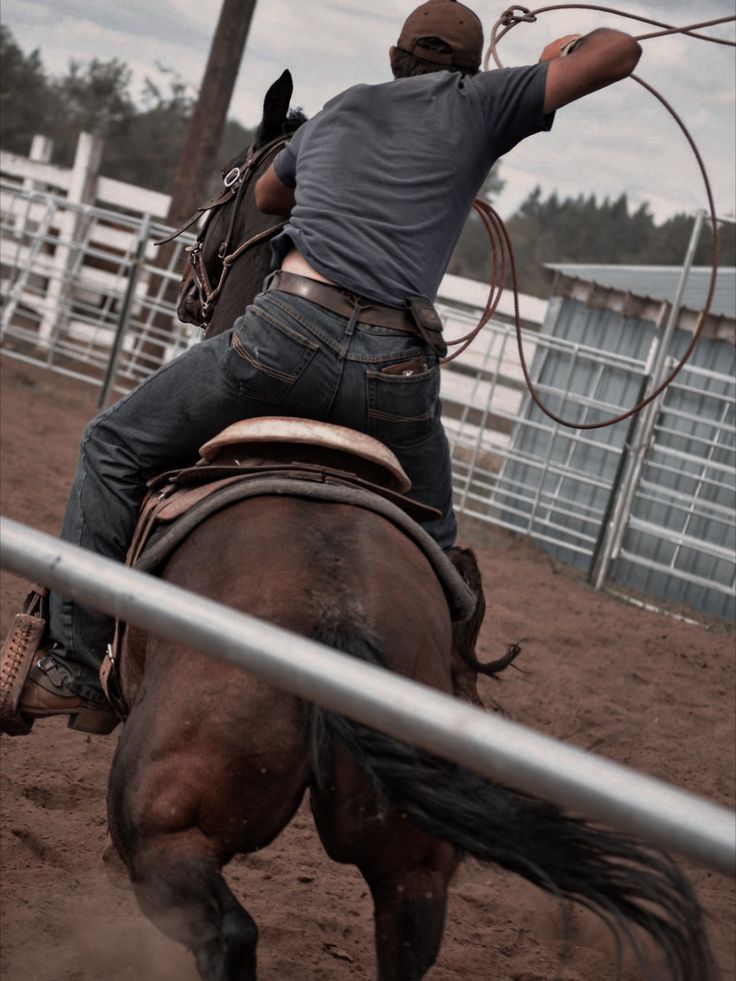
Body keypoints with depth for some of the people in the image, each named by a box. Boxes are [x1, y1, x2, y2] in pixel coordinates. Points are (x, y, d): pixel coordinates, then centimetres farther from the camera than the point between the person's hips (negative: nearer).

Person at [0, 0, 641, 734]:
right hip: (396, 371, 0)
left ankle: (74, 660, 10)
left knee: (115, 449, 16)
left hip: (292, 328, 0)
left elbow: (267, 195, 46)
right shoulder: (477, 102, 18)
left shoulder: (338, 110, 27)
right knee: (432, 545, 25)